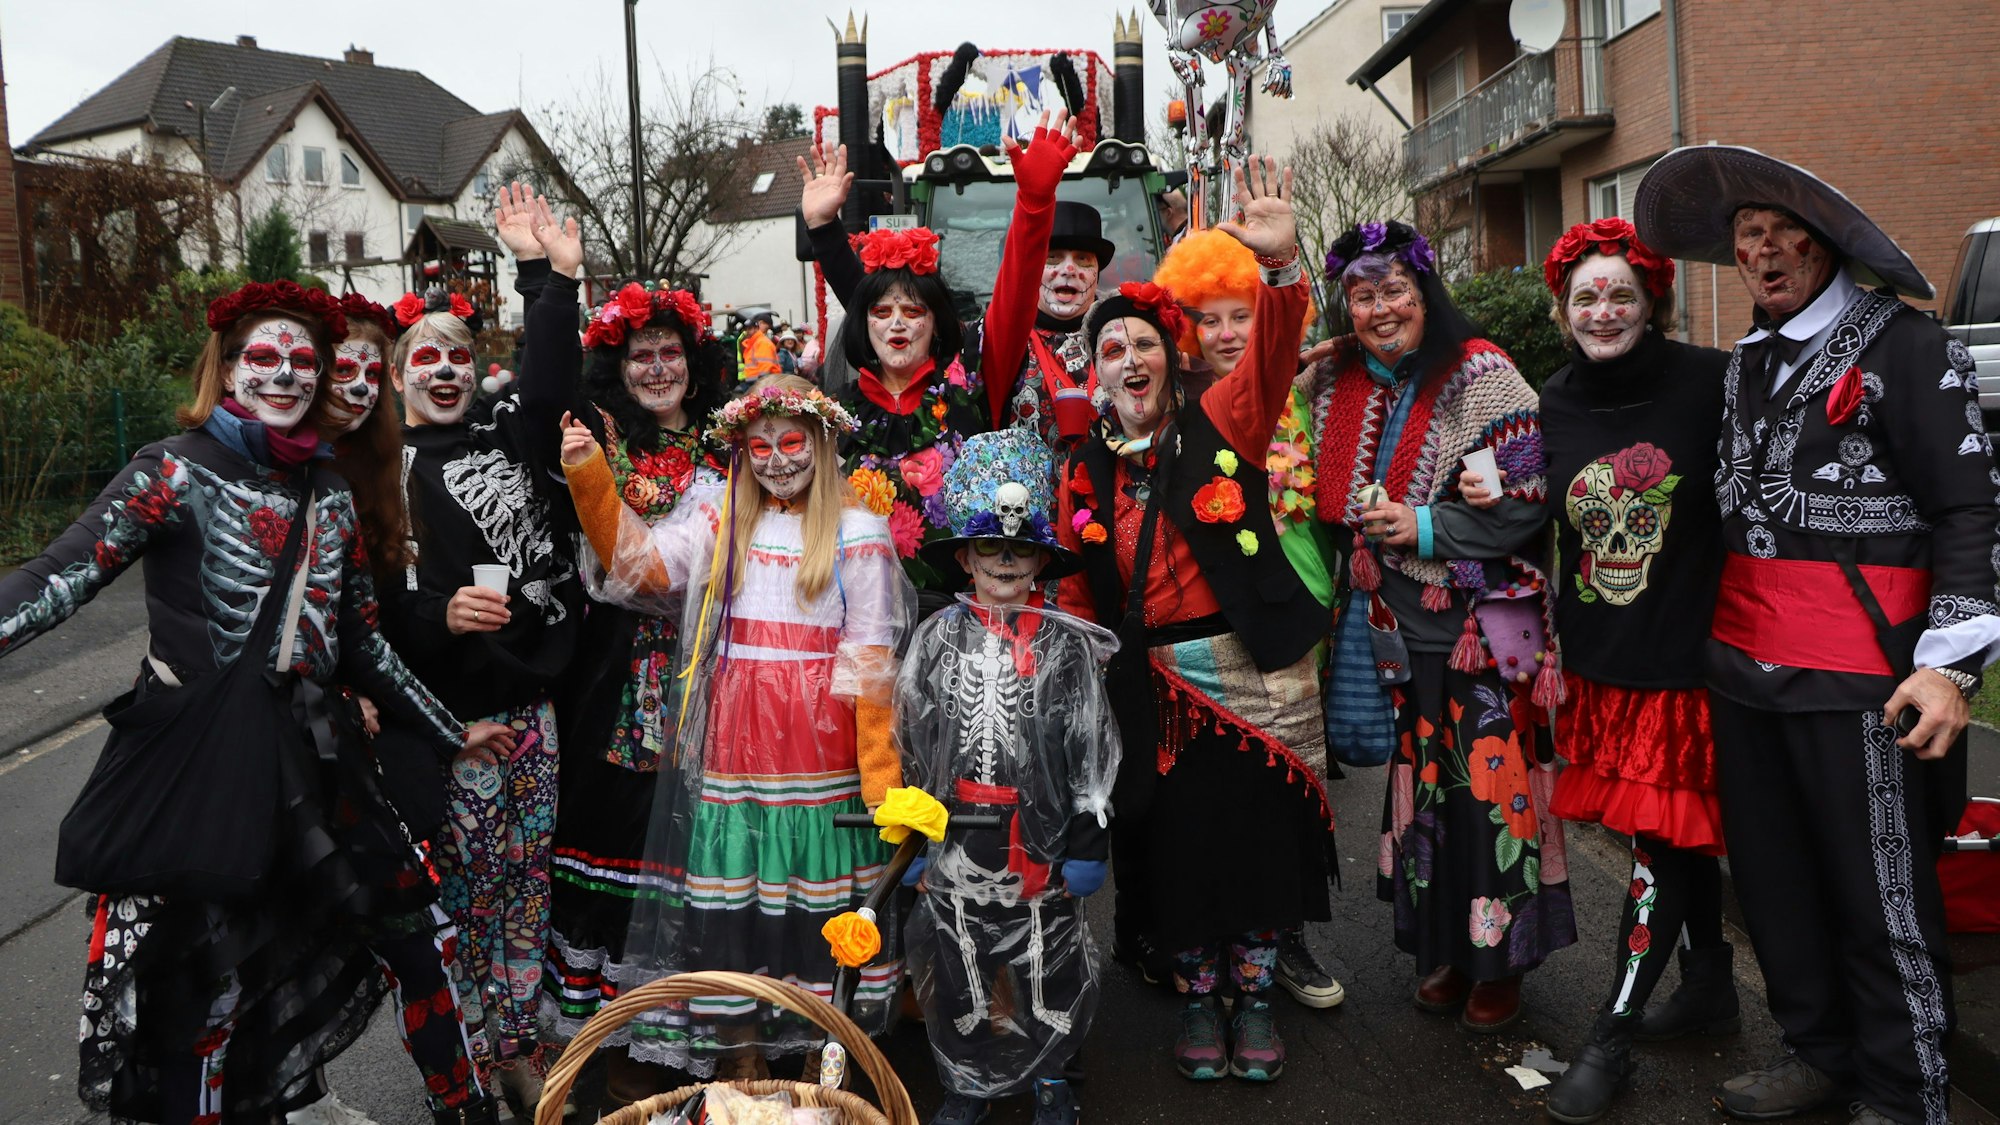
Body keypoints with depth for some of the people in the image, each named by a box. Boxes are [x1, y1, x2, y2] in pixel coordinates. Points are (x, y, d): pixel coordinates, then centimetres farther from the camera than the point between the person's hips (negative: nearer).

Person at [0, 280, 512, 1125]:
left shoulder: (329, 493, 11)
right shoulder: (179, 471, -5)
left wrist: (450, 734, 19)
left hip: (310, 754, 5)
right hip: (196, 757, -5)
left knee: (416, 935, 10)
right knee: (203, 990, 0)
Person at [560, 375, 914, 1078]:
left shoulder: (857, 530, -1)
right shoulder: (719, 517, 9)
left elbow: (871, 657, -5)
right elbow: (643, 565, -5)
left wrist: (881, 770, -11)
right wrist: (589, 477, -15)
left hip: (821, 744, -2)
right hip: (734, 739, 3)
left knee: (816, 882, 4)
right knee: (734, 879, 6)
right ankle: (740, 1053, 23)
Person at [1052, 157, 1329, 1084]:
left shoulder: (1220, 426, -1)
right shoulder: (1082, 474, 5)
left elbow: (1272, 353, -18)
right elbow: (1077, 598, 5)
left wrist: (1279, 264, -34)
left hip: (1256, 670, -1)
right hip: (1155, 686, 1)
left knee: (1260, 835, 7)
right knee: (1178, 843, 8)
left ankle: (1255, 994, 27)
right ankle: (1196, 996, 29)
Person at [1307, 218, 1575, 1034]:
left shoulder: (1482, 378, -9)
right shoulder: (1337, 386, 7)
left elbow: (1527, 505, -13)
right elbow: (1331, 502, 21)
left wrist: (1424, 528, -18)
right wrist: (1363, 536, 4)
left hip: (1481, 623, -5)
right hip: (1396, 624, 5)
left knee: (1490, 784, -2)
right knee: (1421, 784, 11)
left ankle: (1500, 963, 14)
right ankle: (1445, 951, 26)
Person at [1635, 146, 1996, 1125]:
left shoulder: (1904, 346, -5)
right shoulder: (1744, 365, 15)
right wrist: (1713, 635, 17)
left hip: (1858, 679, -7)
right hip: (1743, 667, 7)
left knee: (1881, 897, 2)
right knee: (1773, 880, 15)